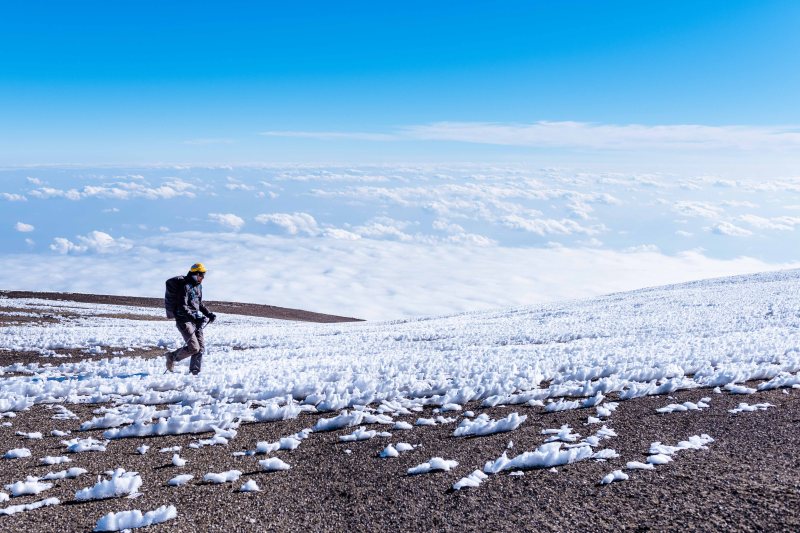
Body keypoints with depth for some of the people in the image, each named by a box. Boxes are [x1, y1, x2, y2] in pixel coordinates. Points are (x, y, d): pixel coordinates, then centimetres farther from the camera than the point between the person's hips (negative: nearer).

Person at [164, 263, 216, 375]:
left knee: (201, 348, 1)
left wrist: (209, 314, 11)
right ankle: (172, 356, 10)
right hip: (184, 320, -8)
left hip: (196, 320, 8)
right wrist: (195, 318, -30)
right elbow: (182, 308, -21)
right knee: (193, 348, -13)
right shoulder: (185, 286, -15)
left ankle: (194, 372, 9)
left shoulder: (198, 286, 13)